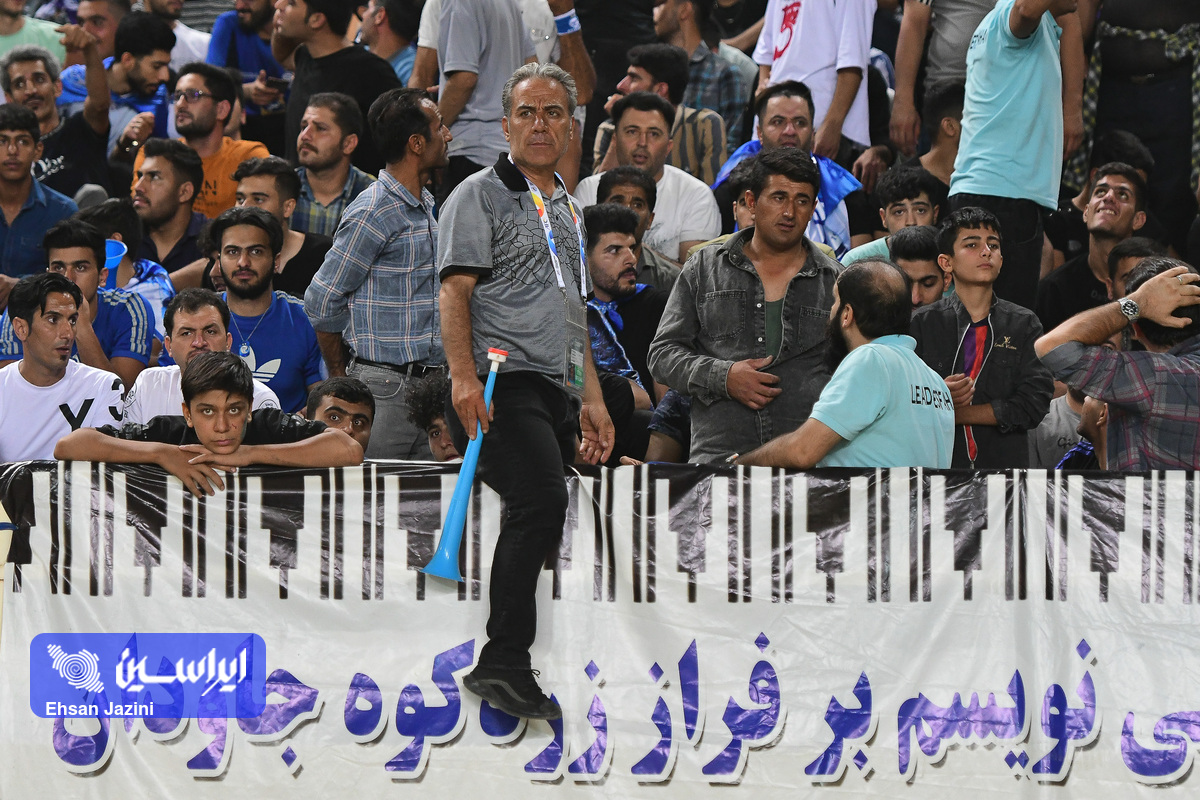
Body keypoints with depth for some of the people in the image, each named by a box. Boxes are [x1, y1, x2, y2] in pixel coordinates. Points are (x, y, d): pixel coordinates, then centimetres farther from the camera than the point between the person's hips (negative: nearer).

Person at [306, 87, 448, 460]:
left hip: (428, 383, 8)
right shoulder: (372, 213, -12)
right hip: (384, 387, -8)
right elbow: (322, 301, -8)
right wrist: (340, 377, 3)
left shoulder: (425, 206, 17)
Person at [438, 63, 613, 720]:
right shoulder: (480, 195, 0)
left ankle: (502, 668, 12)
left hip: (554, 393, 9)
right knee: (542, 502, -25)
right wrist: (463, 375, -22)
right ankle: (504, 662, -26)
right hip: (500, 386, -9)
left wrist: (592, 400, 24)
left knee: (535, 518, 6)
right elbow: (455, 292, -9)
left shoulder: (566, 209, 24)